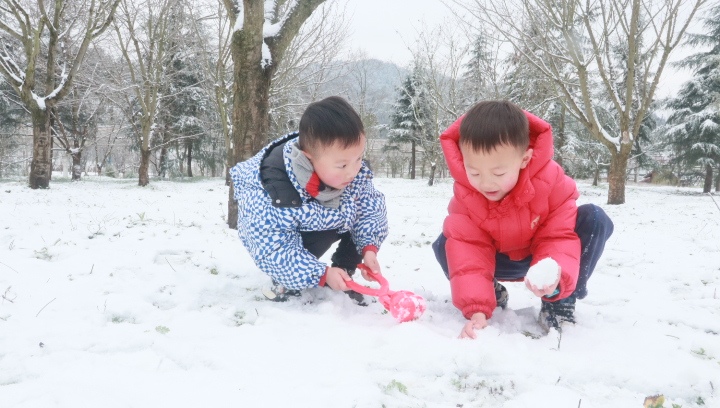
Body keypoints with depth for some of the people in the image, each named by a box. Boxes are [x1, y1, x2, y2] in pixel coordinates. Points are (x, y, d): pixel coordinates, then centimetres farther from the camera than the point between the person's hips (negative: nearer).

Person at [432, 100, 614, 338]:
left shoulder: (551, 181, -29)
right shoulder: (464, 196, -27)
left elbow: (559, 237, -28)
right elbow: (468, 253, -32)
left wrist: (555, 281, -50)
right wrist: (477, 309, -44)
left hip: (541, 258, 0)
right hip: (500, 261, 0)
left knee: (595, 219, -26)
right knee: (445, 244, -27)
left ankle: (560, 302, -14)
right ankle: (491, 294, 0)